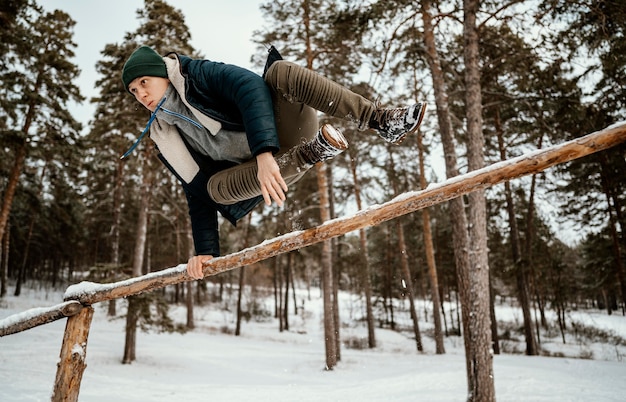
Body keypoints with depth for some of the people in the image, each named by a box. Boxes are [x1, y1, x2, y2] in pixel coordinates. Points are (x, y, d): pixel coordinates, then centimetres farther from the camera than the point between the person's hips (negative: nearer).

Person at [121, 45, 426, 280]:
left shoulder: (199, 74, -1)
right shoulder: (169, 143, 14)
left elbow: (251, 89, -19)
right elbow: (198, 195, 13)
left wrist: (265, 151, -34)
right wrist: (205, 250, 4)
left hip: (287, 133, -3)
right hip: (266, 173, 4)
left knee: (280, 70, -28)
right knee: (214, 187, -26)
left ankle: (382, 121, -34)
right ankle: (314, 151, -27)